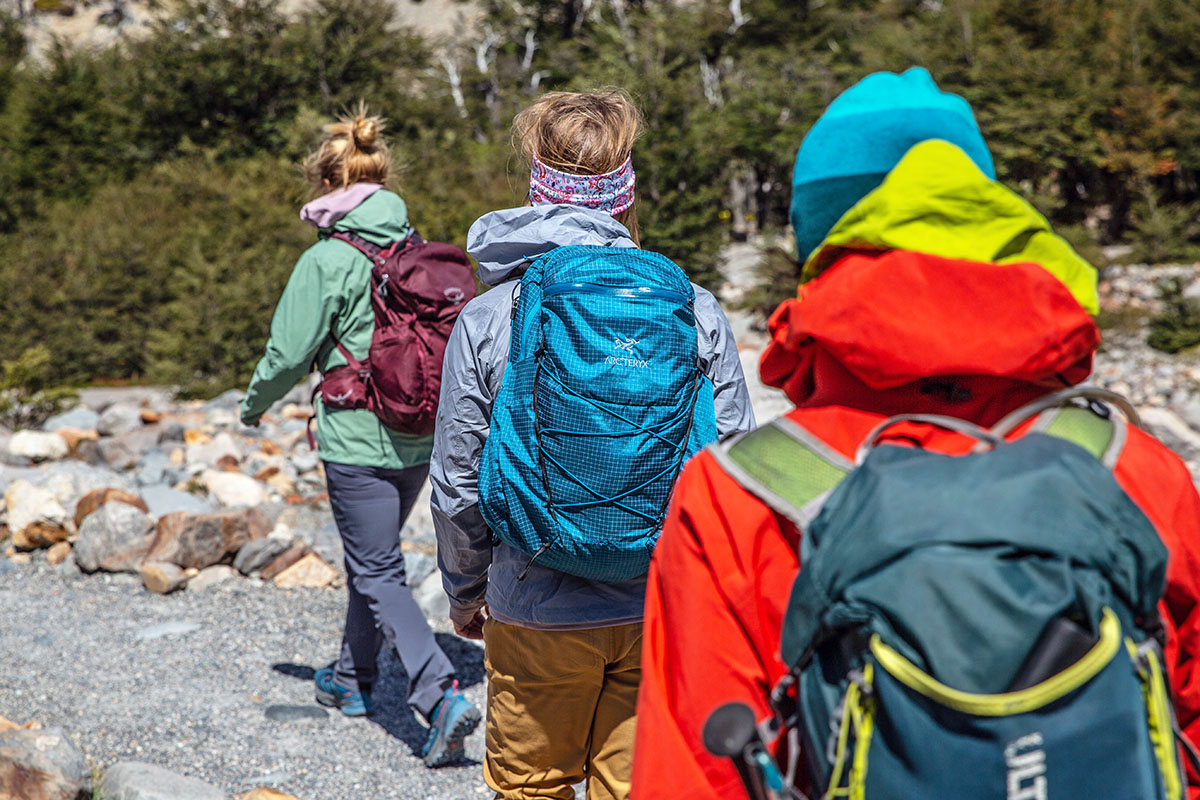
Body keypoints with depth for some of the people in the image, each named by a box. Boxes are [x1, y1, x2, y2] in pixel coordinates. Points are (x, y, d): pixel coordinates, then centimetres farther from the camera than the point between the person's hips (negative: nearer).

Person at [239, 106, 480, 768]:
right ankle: (353, 680, 37)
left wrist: (255, 403, 9)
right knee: (370, 556, 23)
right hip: (422, 440, 7)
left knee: (379, 573, 0)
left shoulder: (327, 261, -13)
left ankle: (442, 696, -14)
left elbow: (290, 354, -10)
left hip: (358, 441, -6)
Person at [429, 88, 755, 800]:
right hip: (665, 612, 1)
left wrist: (465, 592, 14)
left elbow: (457, 484, -3)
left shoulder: (486, 320, -8)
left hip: (537, 614, -1)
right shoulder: (695, 313, -6)